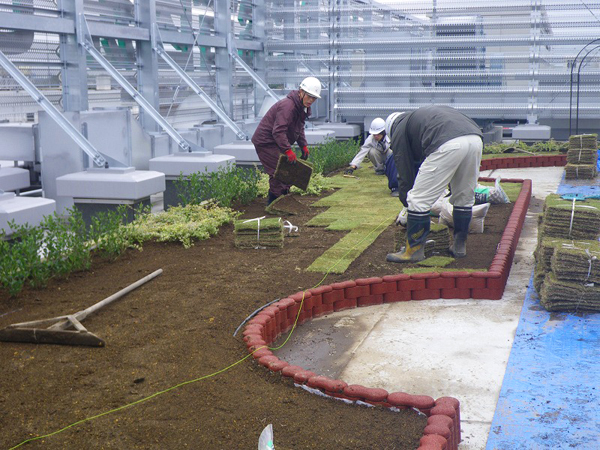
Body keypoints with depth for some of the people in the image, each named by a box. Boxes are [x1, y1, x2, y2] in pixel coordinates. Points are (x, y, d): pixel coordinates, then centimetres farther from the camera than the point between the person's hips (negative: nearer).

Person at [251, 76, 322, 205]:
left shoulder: (302, 108, 8)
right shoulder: (288, 106, -26)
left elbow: (300, 129, 21)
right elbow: (278, 131, -32)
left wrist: (304, 146, 10)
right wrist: (288, 151, -35)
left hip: (276, 143, 11)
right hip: (265, 142, -11)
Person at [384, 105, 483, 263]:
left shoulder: (399, 130, 23)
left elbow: (405, 172, 24)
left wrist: (406, 207, 36)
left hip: (448, 144, -7)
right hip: (476, 139, 7)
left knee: (419, 200, 5)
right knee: (464, 198, 24)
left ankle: (414, 250, 13)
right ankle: (459, 246, 33)